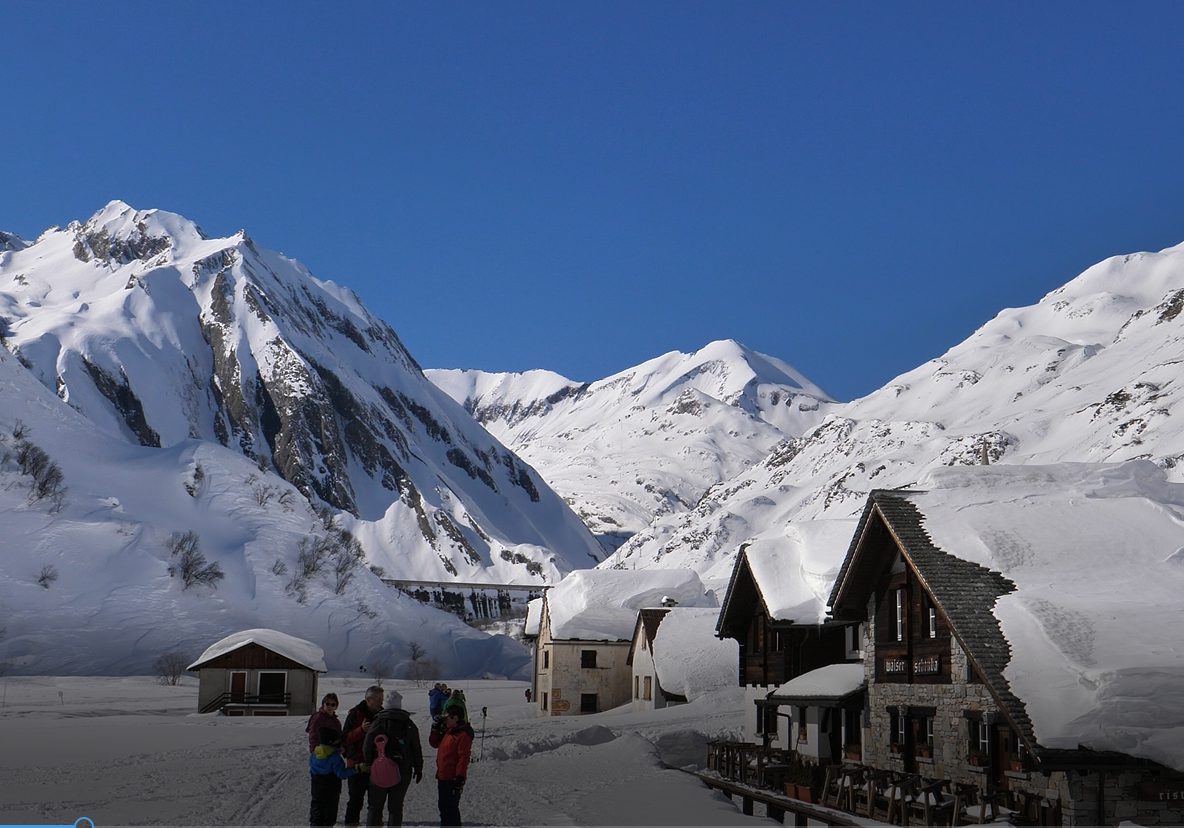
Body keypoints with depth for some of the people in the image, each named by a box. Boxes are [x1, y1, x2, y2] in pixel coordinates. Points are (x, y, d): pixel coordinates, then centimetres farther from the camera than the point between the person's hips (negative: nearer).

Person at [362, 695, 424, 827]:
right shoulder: (409, 725, 2)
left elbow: (366, 747, -6)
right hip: (403, 773, 2)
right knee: (396, 807, 9)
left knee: (374, 807, 7)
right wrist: (418, 769, 13)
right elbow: (417, 749, 5)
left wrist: (368, 765, 6)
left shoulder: (378, 723, -6)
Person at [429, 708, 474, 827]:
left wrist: (460, 778, -22)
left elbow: (463, 757, -20)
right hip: (443, 777, 10)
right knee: (443, 806, 20)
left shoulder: (463, 734, -18)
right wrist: (435, 728, 7)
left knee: (450, 808, -4)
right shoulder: (447, 731, 12)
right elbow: (434, 743, 21)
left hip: (452, 779, -10)